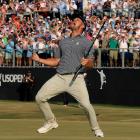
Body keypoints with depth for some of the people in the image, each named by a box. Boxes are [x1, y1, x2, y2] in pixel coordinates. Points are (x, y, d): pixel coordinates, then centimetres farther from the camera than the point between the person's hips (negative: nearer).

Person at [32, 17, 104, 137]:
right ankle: (51, 122, 16)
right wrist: (39, 60, 16)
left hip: (76, 78, -5)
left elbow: (91, 64, -1)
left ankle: (96, 129, 7)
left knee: (86, 105, -16)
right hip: (59, 77, 5)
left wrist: (86, 63, -24)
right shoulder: (63, 42, 21)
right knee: (40, 97, -3)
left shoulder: (86, 42, 6)